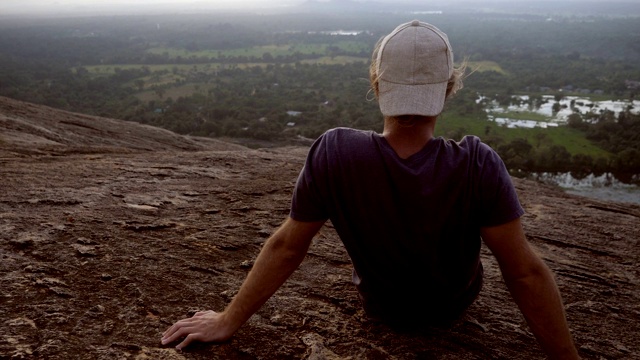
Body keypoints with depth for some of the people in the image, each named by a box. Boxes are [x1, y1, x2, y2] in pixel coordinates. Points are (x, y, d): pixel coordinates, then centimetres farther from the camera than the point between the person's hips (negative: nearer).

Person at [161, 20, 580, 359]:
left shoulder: (333, 153, -31)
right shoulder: (478, 165, -33)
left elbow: (285, 247, -22)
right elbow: (526, 272, -27)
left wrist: (228, 321, -8)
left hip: (379, 306, 1)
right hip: (457, 305, 0)